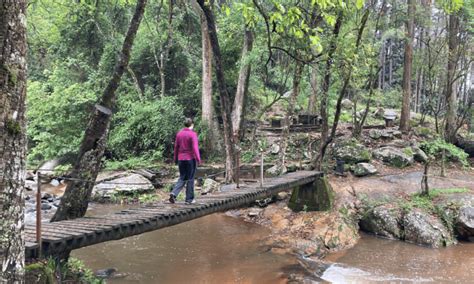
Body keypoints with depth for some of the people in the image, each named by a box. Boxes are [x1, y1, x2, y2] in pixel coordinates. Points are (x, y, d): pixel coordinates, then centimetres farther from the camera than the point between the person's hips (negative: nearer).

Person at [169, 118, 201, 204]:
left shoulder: (179, 133, 6)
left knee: (182, 178, 14)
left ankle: (173, 193, -6)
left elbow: (176, 147, 10)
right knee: (190, 179, 5)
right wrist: (198, 159, -16)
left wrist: (175, 159, 17)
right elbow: (195, 147, -17)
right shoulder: (193, 134, -10)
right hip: (190, 159, -5)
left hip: (181, 159, 5)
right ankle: (189, 199, 10)